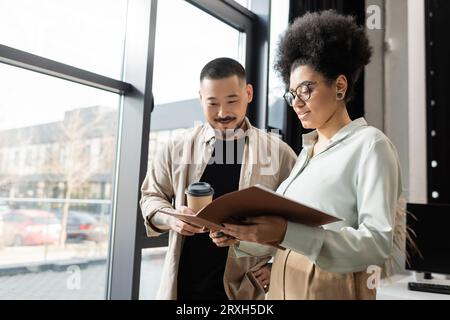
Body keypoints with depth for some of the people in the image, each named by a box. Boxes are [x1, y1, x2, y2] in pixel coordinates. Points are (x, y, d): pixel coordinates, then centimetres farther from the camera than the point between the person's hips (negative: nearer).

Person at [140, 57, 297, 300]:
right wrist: (171, 219, -10)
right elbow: (151, 196, 10)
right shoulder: (177, 148, 1)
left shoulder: (278, 152, -3)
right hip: (183, 283, 2)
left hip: (244, 287, -1)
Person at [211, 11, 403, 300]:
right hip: (284, 282, 7)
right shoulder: (307, 151, 10)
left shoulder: (369, 144, -11)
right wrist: (240, 238, -8)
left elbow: (378, 244, -21)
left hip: (333, 287, -6)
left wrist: (287, 233, -30)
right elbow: (283, 237, 9)